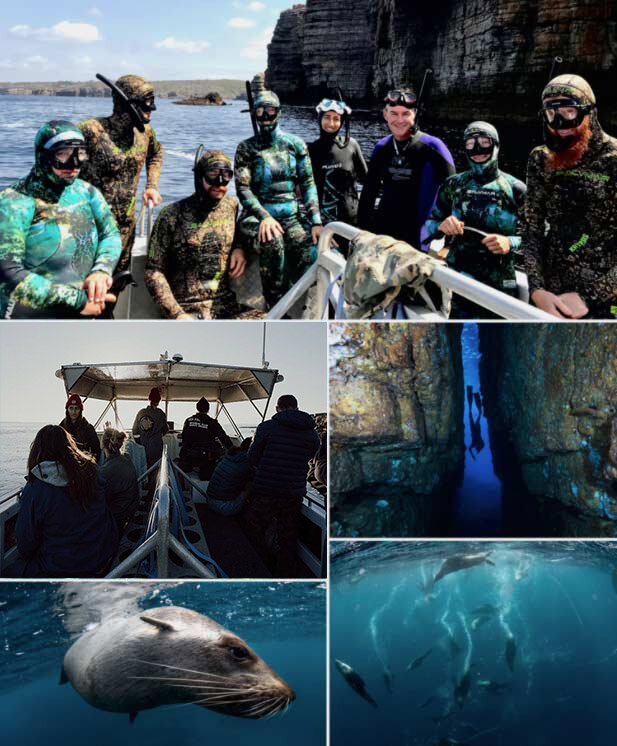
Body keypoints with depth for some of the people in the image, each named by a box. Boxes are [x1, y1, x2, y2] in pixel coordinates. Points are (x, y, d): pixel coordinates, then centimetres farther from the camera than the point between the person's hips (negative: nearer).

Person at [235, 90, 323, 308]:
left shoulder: (295, 144, 11)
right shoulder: (246, 148, 5)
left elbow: (308, 183, 6)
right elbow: (243, 188, -4)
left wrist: (316, 222, -7)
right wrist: (264, 217, -22)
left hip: (290, 216, 2)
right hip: (257, 216, -2)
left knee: (310, 254, -27)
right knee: (272, 243, -37)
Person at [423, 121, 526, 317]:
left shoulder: (515, 188, 3)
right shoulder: (453, 185, 10)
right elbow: (429, 224, 16)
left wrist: (510, 243, -16)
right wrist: (441, 226, -6)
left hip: (501, 284, -1)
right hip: (459, 282, 1)